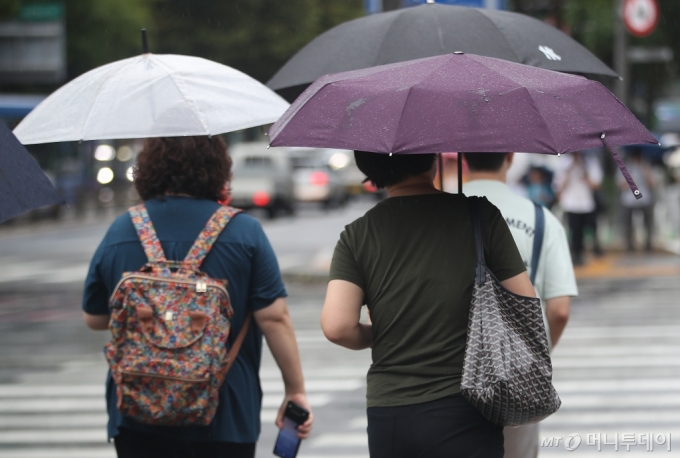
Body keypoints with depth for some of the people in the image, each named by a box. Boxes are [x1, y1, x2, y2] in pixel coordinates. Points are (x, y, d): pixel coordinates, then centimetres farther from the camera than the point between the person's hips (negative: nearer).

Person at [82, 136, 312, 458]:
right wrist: (296, 391, -2)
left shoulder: (119, 232, 1)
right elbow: (274, 319, -10)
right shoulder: (243, 232, -6)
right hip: (224, 419, -2)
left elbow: (94, 319, 9)